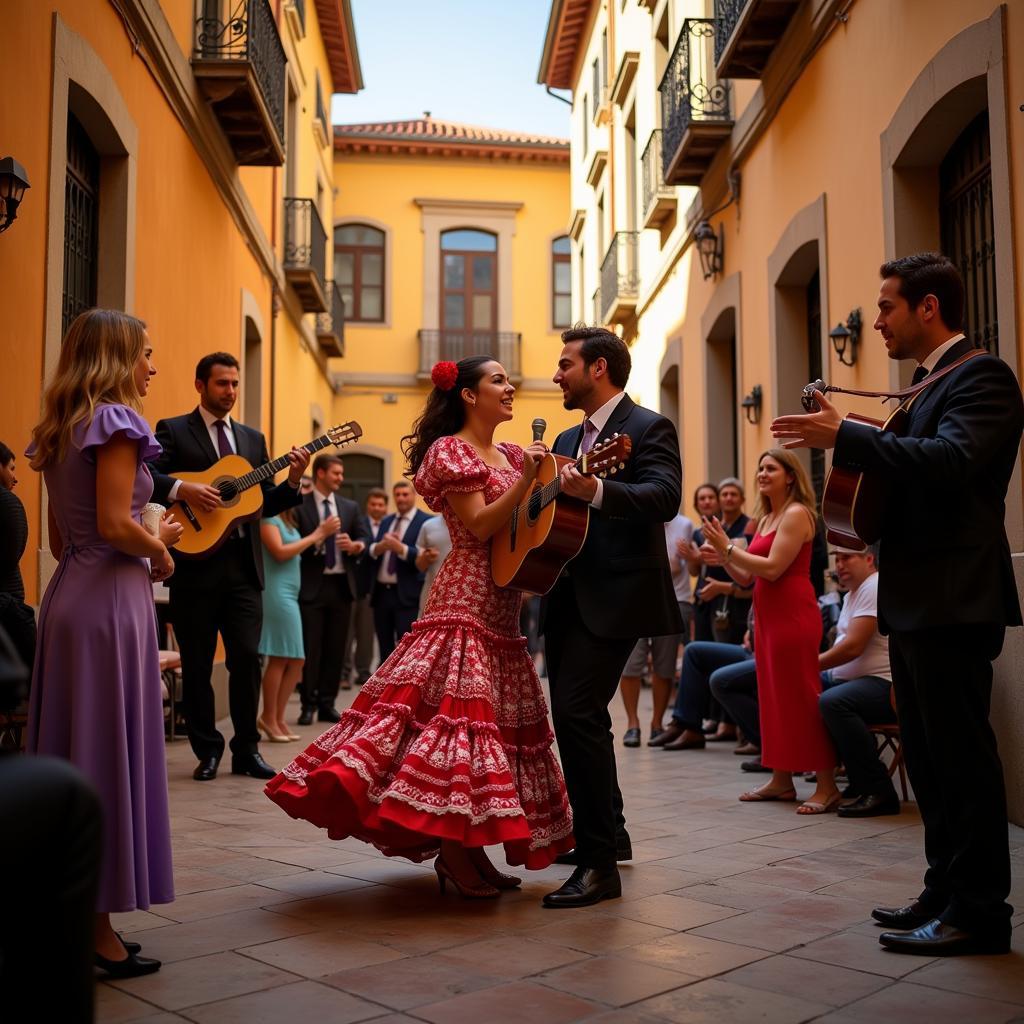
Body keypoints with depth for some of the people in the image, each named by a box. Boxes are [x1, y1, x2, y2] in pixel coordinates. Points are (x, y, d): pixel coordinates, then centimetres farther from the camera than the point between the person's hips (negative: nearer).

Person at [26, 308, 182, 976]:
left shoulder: (62, 431, 17)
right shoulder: (115, 421, -10)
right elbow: (114, 525, -19)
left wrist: (149, 543, 18)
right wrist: (160, 551, -1)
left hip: (67, 596, 9)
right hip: (111, 601, -9)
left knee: (67, 753, 12)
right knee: (109, 756, -3)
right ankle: (98, 933, 5)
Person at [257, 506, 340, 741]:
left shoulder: (287, 520, 18)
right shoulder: (268, 518, -7)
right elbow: (280, 552, -17)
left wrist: (321, 534, 6)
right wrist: (315, 535, -12)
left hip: (289, 595, 9)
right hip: (277, 594, -9)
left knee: (296, 661, 7)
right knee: (279, 659, -6)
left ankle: (278, 718, 12)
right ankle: (269, 719, 4)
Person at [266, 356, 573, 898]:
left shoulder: (512, 455, 19)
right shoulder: (450, 450, -4)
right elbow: (479, 526, -13)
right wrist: (526, 479, -21)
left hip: (501, 609, 8)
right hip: (466, 601, -8)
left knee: (493, 709, 7)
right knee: (456, 706, -14)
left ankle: (466, 851, 14)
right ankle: (455, 860, -8)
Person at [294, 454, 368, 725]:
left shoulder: (350, 507, 12)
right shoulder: (299, 505, -3)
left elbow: (364, 537, 8)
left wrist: (356, 545, -13)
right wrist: (315, 539, -22)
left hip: (342, 585, 4)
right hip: (312, 585, -4)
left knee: (336, 648, 8)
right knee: (310, 647, 0)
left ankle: (327, 704, 16)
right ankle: (309, 705, 9)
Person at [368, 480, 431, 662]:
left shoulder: (426, 521, -5)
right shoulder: (386, 521, 16)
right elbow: (371, 552, 8)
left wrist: (400, 548, -25)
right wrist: (379, 547, -13)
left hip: (407, 594, -7)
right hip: (382, 592, 7)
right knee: (385, 650, 14)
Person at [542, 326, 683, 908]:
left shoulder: (648, 429, -6)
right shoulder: (567, 441, 19)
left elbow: (665, 498, -24)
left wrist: (597, 491, -40)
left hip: (615, 597, -9)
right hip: (569, 594, 9)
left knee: (577, 712, -18)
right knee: (578, 714, 15)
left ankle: (600, 866, -11)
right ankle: (608, 833, 33)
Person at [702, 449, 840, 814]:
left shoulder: (796, 514, -9)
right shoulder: (765, 518, 16)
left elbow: (772, 568, -18)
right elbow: (745, 578, 15)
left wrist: (728, 547, -13)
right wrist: (720, 550, 3)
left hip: (793, 615, -9)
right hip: (767, 615, 9)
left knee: (802, 696, -7)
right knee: (774, 696, 11)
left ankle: (827, 786, -2)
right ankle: (781, 780, 18)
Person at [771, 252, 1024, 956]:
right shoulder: (934, 386, 20)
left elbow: (951, 460, -26)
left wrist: (846, 436, -24)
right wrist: (852, 450, 7)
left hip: (953, 601, -10)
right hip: (916, 601, 10)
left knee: (961, 757, -4)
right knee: (930, 756, 15)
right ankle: (947, 892, 26)